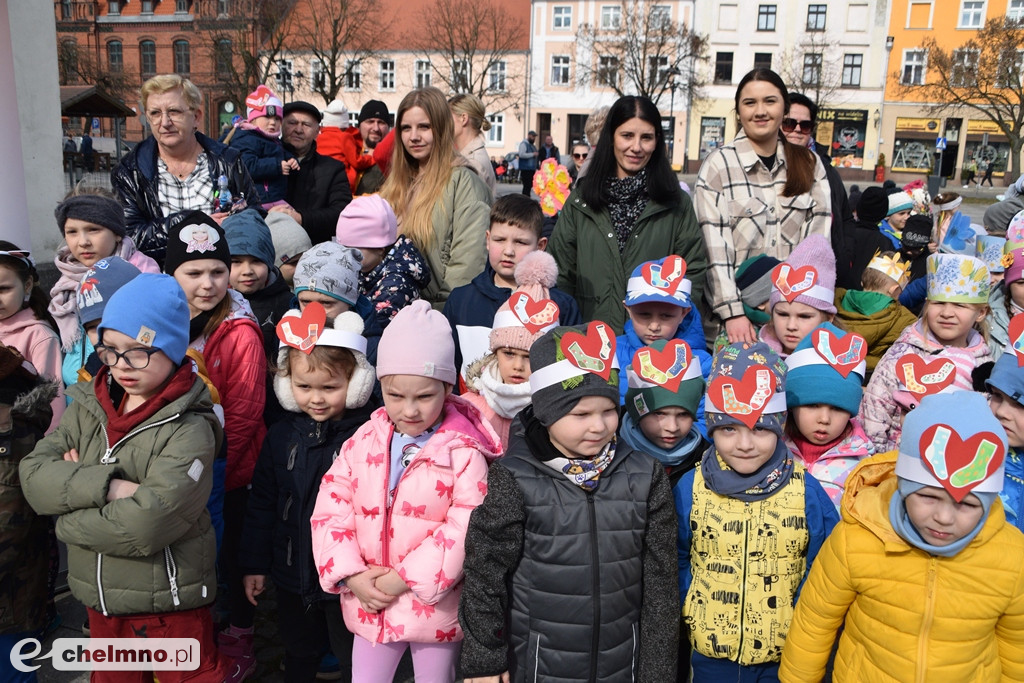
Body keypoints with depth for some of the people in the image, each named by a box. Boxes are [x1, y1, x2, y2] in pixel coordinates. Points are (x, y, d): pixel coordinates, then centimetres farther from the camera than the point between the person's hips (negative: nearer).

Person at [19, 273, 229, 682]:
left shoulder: (188, 430, -20)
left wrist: (67, 520, -14)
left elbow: (147, 525, -29)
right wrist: (104, 487, -25)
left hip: (170, 609, -6)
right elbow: (33, 476, -9)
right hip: (99, 599, 6)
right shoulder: (87, 408, 0)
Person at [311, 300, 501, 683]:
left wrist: (407, 578, -20)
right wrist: (351, 575, -13)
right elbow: (331, 510, -2)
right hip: (368, 603, 4)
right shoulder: (363, 442, -1)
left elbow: (467, 527, -20)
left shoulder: (463, 451, -15)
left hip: (433, 606, -3)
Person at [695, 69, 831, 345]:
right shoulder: (718, 165, -3)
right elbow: (714, 246, -9)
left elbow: (818, 238, 3)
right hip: (734, 317, -3)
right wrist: (732, 312, -17)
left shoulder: (809, 164, 9)